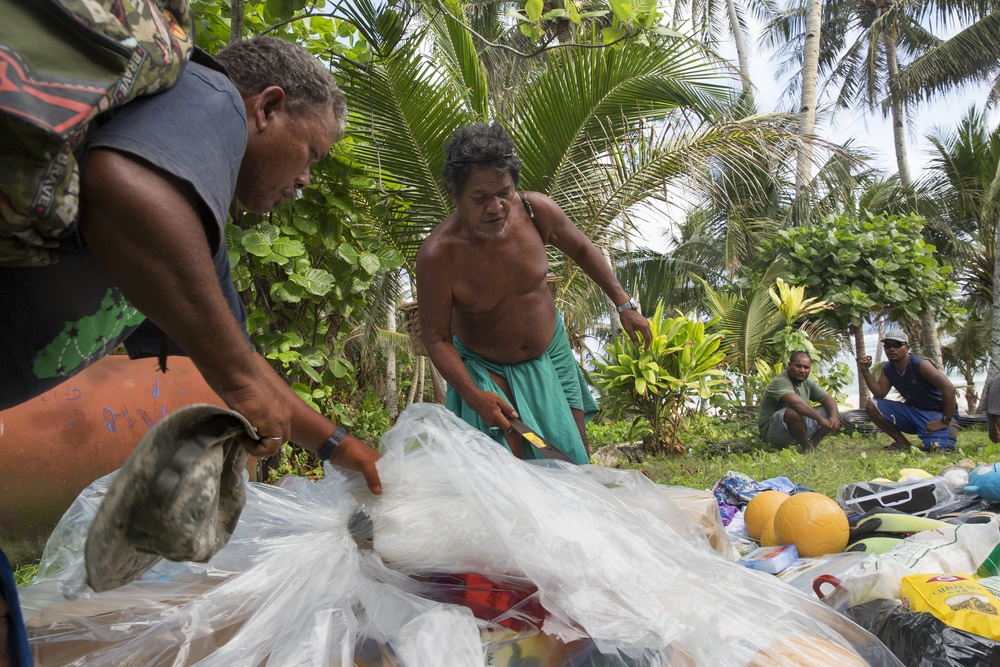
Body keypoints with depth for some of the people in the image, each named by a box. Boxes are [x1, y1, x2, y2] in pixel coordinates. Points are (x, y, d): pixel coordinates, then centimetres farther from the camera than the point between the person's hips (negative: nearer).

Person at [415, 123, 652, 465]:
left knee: (575, 455, 13)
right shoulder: (437, 255, -31)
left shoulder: (536, 210, -22)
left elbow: (581, 249, 0)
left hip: (551, 352, 4)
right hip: (486, 369, -3)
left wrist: (624, 304, 3)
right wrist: (473, 395, -32)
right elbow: (436, 337, -21)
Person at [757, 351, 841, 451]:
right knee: (793, 412, -39)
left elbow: (828, 399, 9)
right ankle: (806, 447, -16)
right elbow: (796, 402, -37)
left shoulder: (807, 383, 9)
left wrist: (834, 416, -12)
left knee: (831, 411, 4)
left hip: (800, 427, 9)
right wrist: (820, 419, -34)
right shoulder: (780, 382, -20)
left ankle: (813, 442, -6)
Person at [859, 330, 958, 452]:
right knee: (872, 406, -12)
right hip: (911, 410, 6)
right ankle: (903, 443, 0)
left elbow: (949, 388, -28)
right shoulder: (887, 368, 1)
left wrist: (945, 421, -25)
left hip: (936, 413, -6)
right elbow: (880, 394, -5)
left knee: (935, 448, -31)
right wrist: (865, 371, -15)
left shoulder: (920, 364, -21)